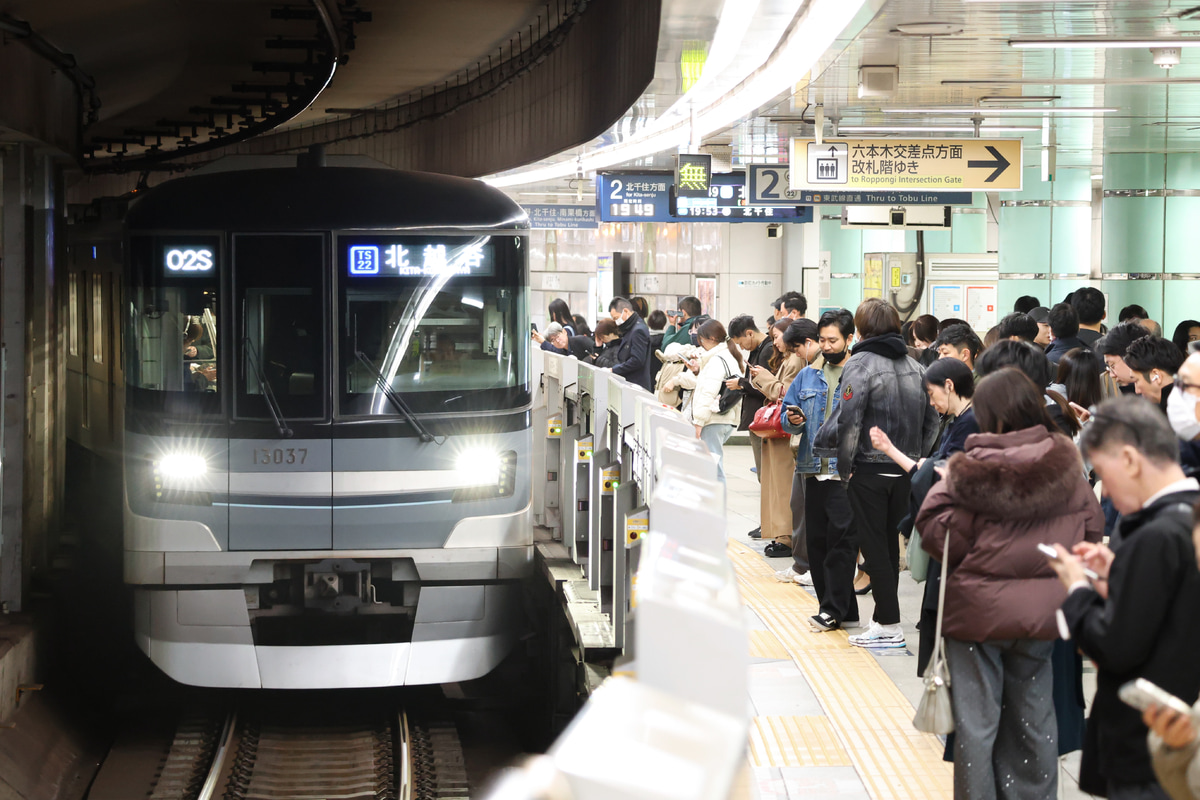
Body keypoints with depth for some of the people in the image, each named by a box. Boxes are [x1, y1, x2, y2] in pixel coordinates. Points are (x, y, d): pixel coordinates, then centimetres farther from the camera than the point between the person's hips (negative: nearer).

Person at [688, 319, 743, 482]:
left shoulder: (717, 360, -12)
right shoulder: (731, 357, 19)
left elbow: (708, 393, -18)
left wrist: (698, 421, -17)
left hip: (714, 421, -11)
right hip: (728, 419, 11)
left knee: (713, 467, -10)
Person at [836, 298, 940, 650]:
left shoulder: (860, 364, -11)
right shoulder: (915, 367, 9)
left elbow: (849, 423, -17)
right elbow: (931, 420, 10)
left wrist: (844, 469, -8)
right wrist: (916, 459, 13)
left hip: (869, 470, -6)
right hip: (904, 472, 6)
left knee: (874, 546, 0)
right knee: (890, 544, 15)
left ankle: (889, 625, -1)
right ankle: (884, 616, 21)